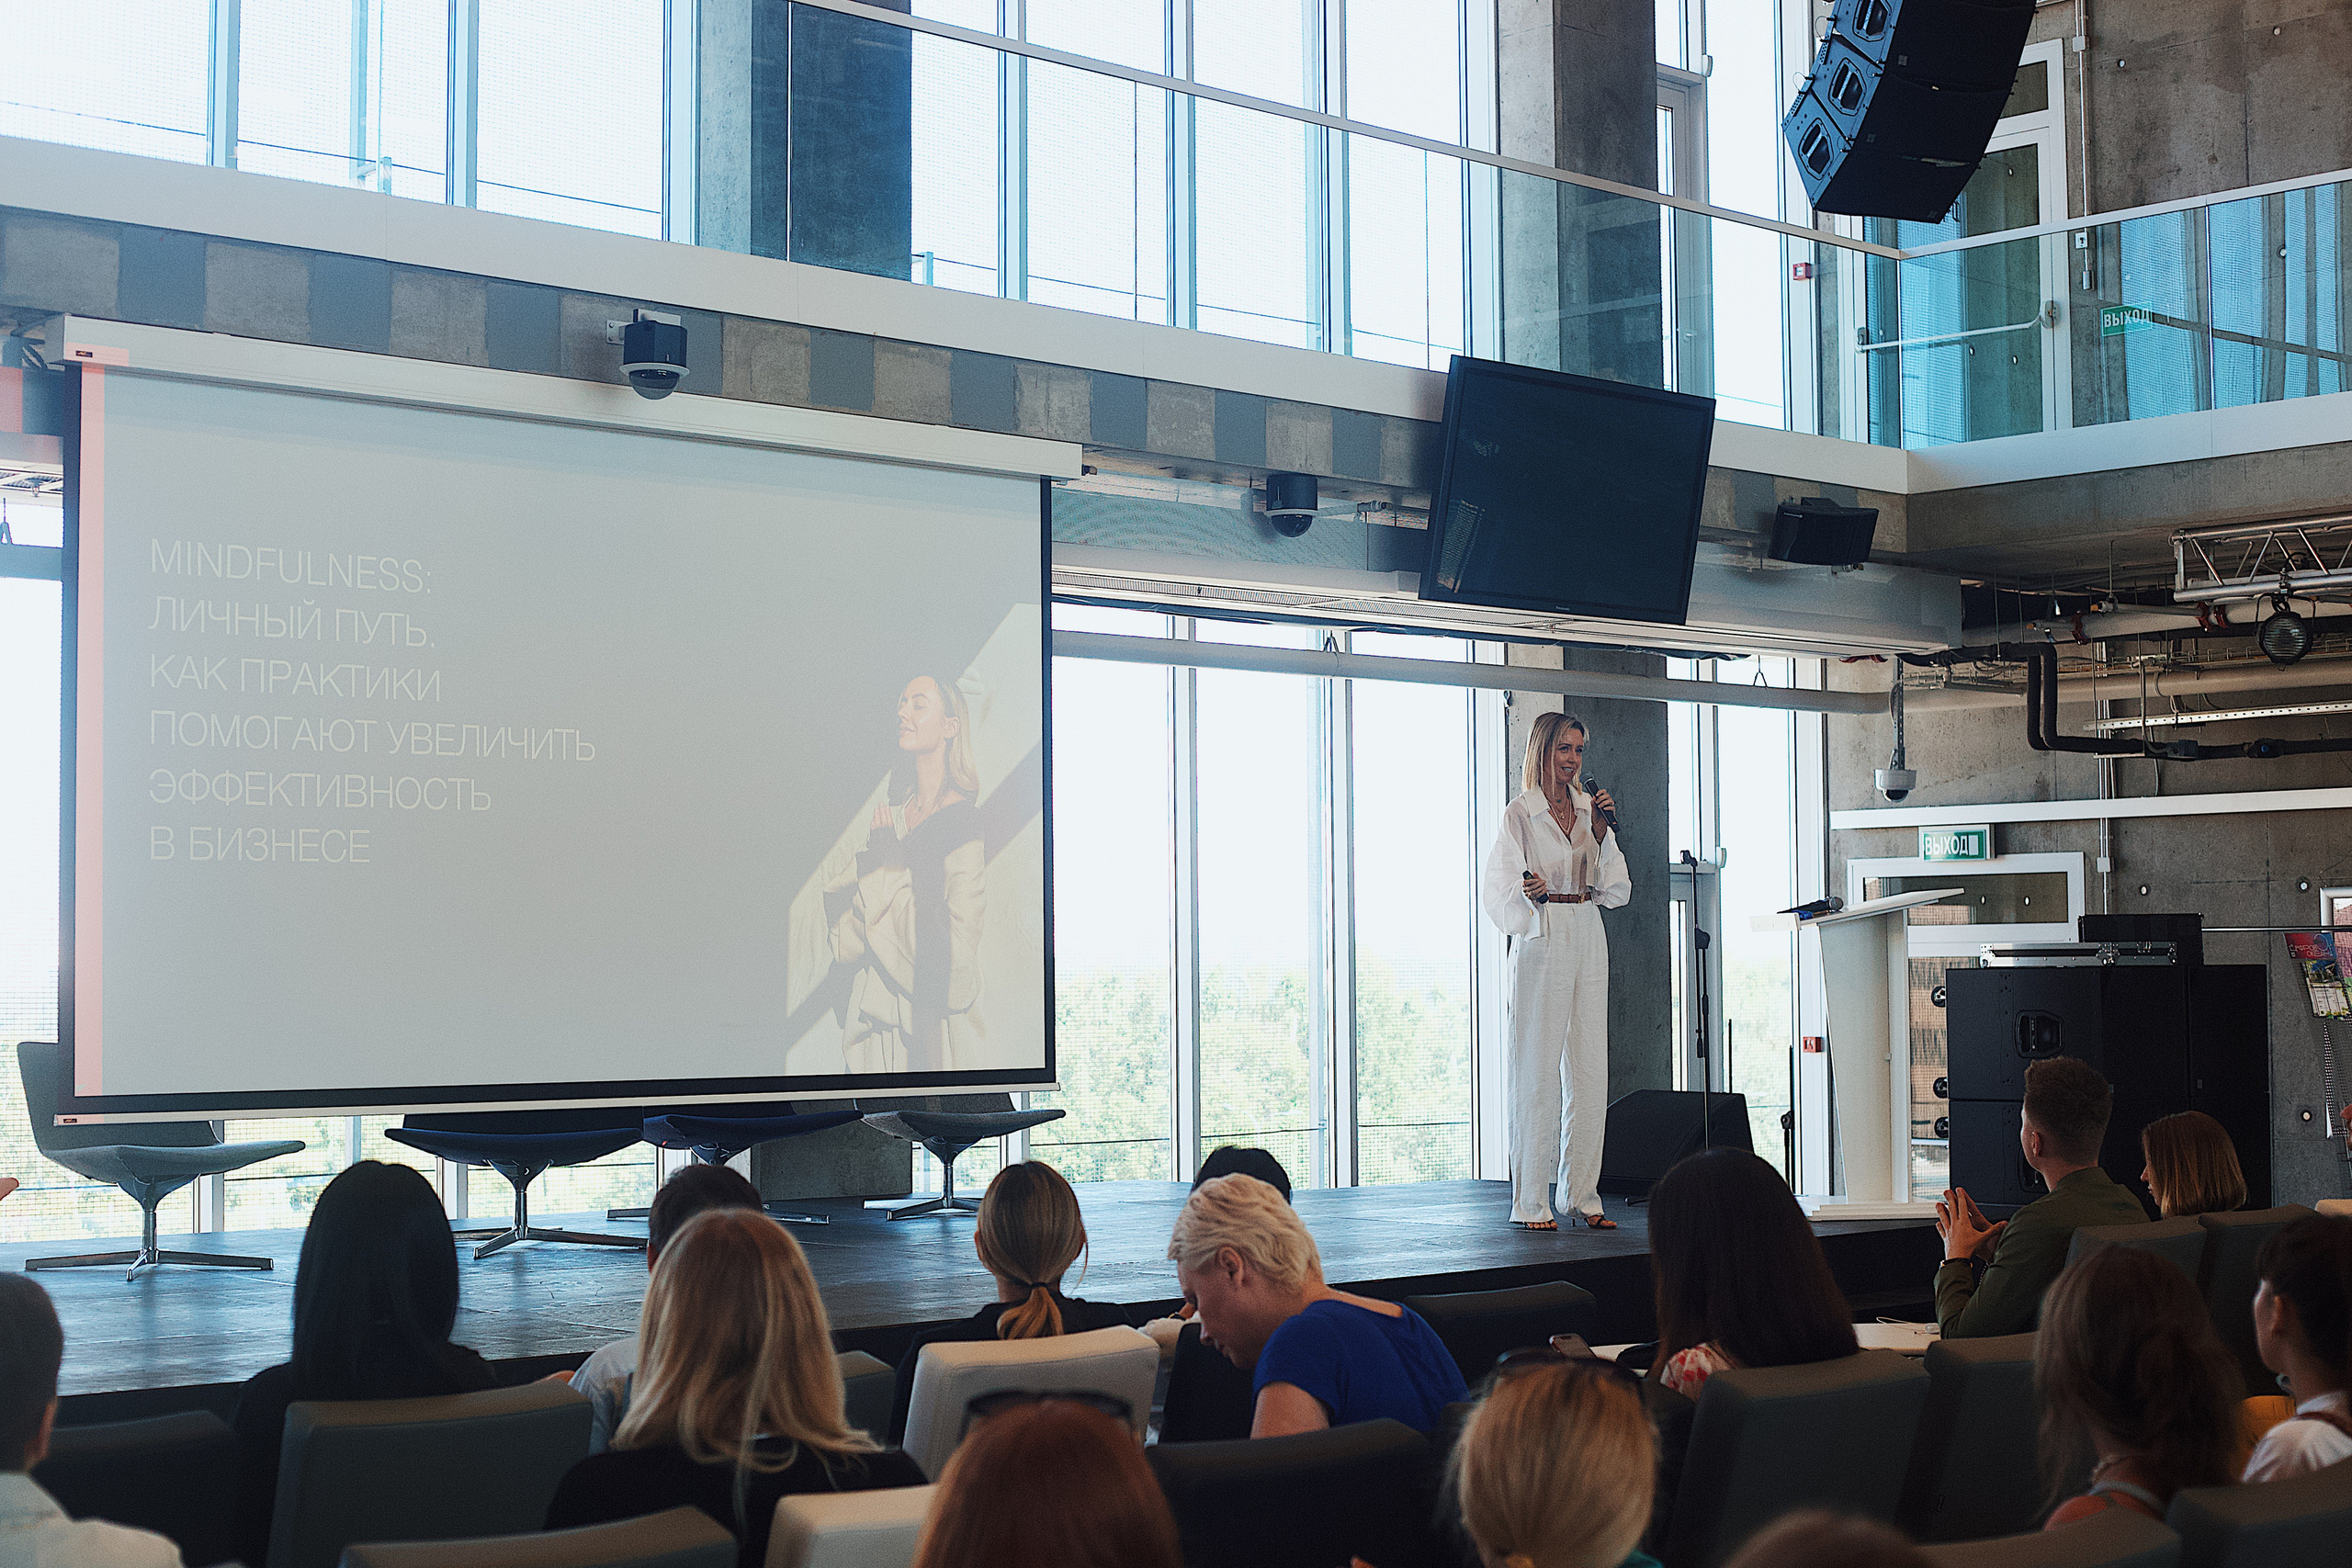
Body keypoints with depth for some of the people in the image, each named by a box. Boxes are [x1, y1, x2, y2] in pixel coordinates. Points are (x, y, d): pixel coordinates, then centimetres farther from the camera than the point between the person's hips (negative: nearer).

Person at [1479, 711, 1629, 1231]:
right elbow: (1500, 893, -5)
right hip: (1541, 944, -6)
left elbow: (1614, 889, 9)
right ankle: (1532, 1203, -2)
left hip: (1588, 942, 6)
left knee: (1590, 1071, 5)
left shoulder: (1590, 811, 13)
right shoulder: (1519, 815, -3)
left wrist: (1602, 833, -3)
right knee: (1537, 1071, -6)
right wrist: (1529, 893, -26)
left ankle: (1582, 1195, 11)